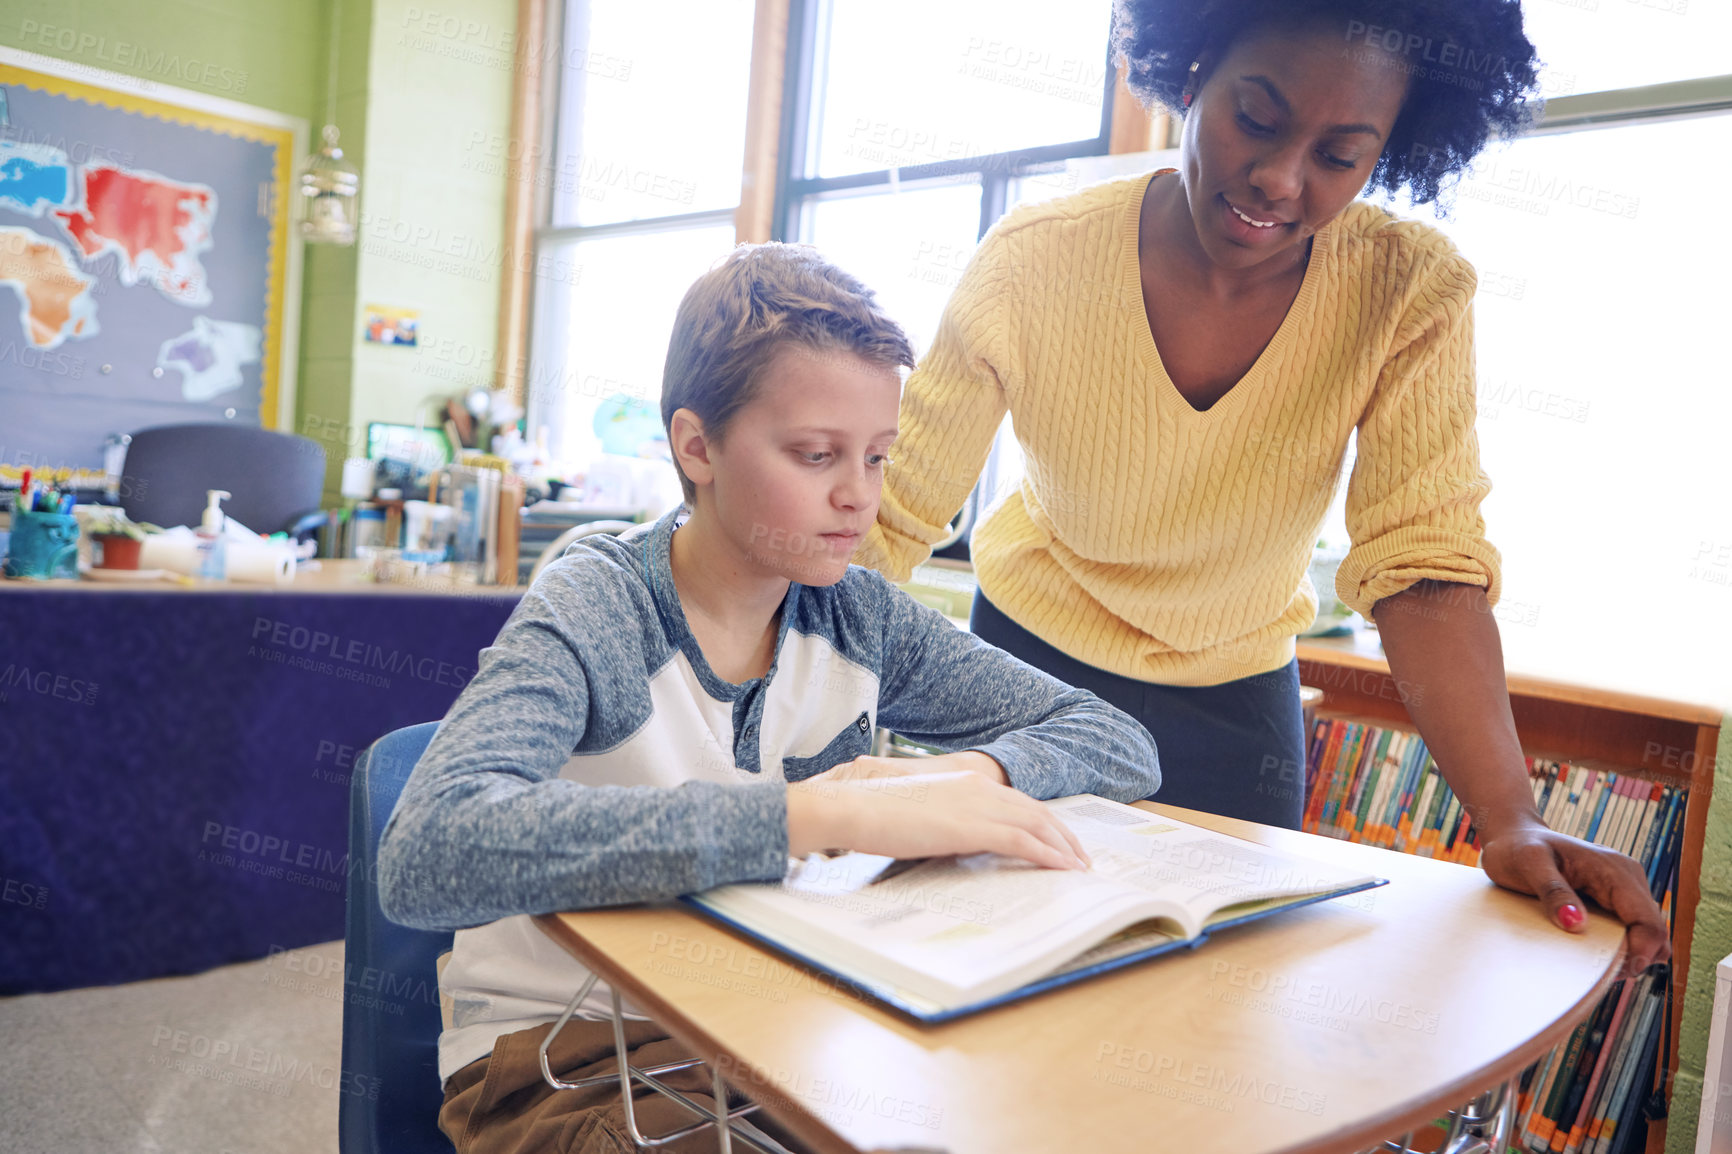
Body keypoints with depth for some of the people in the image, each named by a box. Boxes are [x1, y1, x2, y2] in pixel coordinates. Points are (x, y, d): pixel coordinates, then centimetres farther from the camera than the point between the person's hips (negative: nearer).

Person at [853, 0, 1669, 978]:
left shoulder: (1413, 293, -19)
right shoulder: (1033, 267, -23)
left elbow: (1426, 572, -21)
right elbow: (890, 519, -21)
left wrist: (1511, 823, -32)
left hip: (1238, 703, 2)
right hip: (1033, 669, -1)